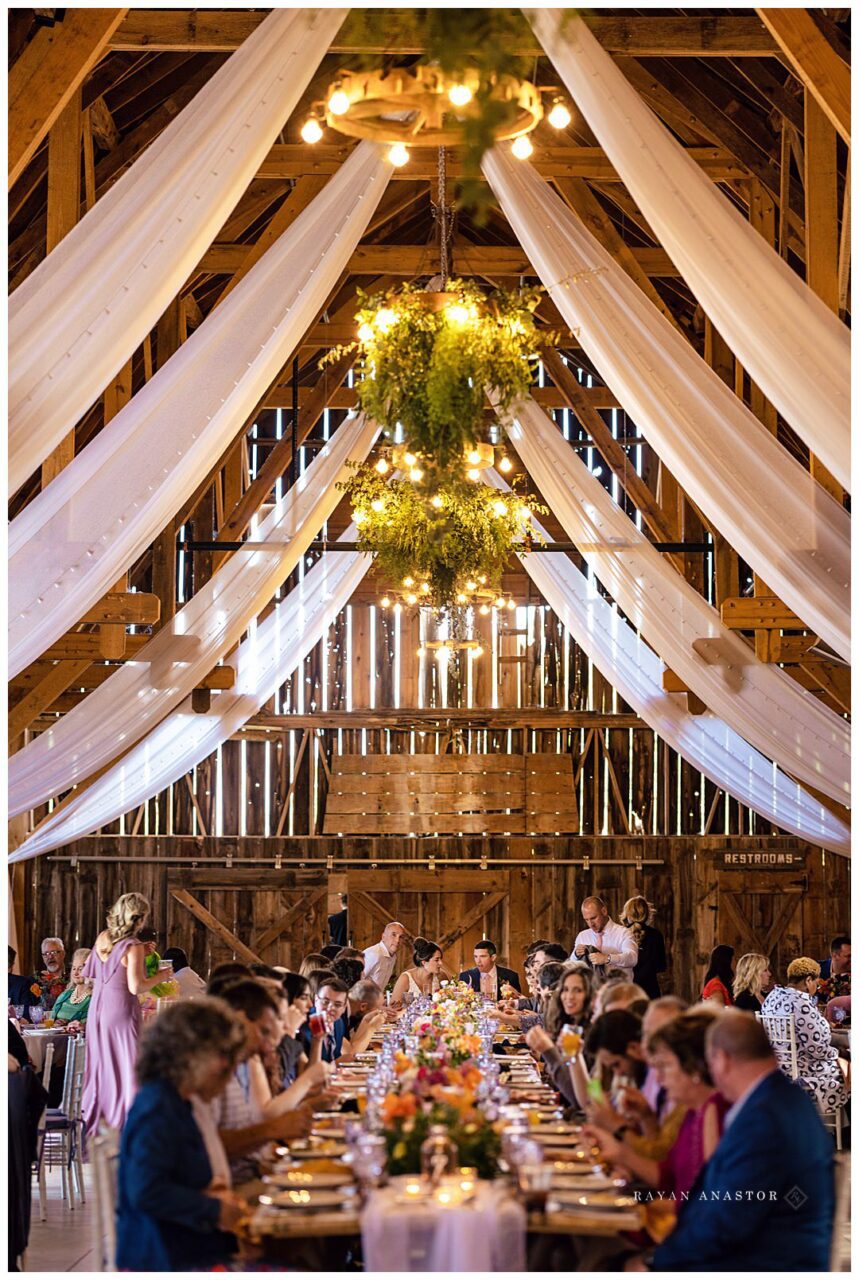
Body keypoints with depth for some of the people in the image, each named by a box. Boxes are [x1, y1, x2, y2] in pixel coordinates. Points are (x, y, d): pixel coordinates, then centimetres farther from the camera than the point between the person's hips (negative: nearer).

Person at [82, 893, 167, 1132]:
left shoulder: (102, 938, 4)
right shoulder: (134, 947, -16)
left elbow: (88, 973, 15)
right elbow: (135, 987, -22)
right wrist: (159, 977, -6)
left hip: (97, 1007, 7)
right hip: (121, 1011, -7)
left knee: (100, 1064, 16)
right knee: (126, 1066, 0)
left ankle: (91, 1120, 24)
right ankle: (124, 1124, 1)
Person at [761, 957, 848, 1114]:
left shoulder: (773, 996, 5)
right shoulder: (801, 1003, -23)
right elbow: (815, 1047, -21)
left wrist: (825, 1026, 23)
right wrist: (835, 1053, -3)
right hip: (795, 1068, -9)